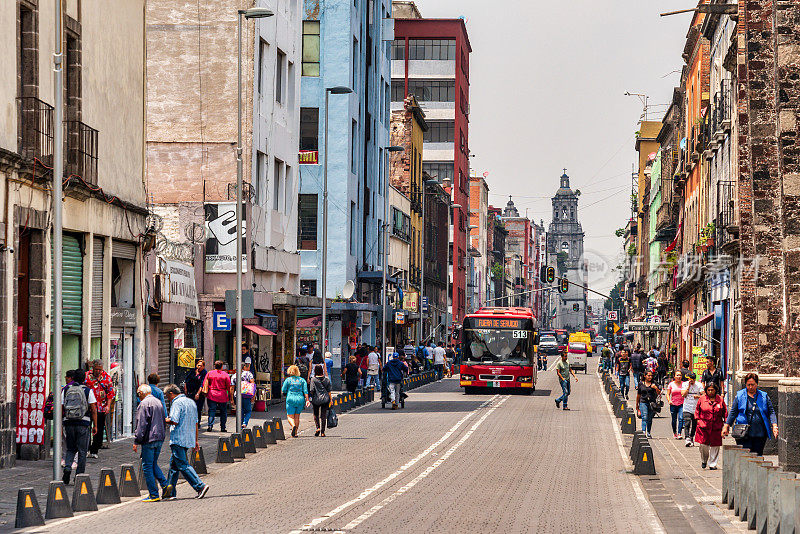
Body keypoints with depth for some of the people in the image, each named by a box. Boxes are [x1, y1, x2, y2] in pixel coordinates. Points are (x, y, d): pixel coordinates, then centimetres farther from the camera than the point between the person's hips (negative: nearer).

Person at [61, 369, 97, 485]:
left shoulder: (65, 390, 3)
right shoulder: (88, 391, -3)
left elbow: (61, 408, 2)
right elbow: (93, 410, -3)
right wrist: (95, 426, 2)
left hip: (68, 423, 2)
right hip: (84, 423, -2)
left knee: (70, 449, 15)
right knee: (82, 450, 6)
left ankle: (67, 467, -10)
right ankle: (79, 476, 7)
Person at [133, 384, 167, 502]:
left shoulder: (144, 404, -12)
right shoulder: (158, 402, 14)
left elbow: (141, 425, -16)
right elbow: (164, 420, 21)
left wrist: (136, 441, -11)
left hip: (149, 439, -8)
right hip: (160, 438, 8)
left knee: (147, 467, -2)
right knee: (153, 465, 19)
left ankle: (154, 495, -2)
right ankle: (165, 485, 5)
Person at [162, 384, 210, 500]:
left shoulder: (177, 403, -9)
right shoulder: (191, 402, 18)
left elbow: (174, 421, -21)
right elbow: (196, 423, 21)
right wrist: (195, 441, 25)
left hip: (178, 439, -9)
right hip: (189, 439, 9)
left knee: (183, 466, -9)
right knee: (173, 465, 14)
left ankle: (200, 486, -18)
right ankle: (169, 492, 16)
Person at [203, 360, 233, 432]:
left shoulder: (209, 374, 4)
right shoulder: (225, 374, -2)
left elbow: (204, 384, 5)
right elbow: (229, 387, -2)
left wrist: (205, 392, 14)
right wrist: (230, 396, 4)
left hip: (211, 395, 1)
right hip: (222, 397, -1)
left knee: (211, 411, 1)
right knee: (223, 412, 10)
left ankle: (210, 426, -14)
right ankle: (223, 427, 10)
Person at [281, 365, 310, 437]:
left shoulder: (288, 380, -1)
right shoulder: (302, 380, 7)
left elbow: (283, 390, 1)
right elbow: (305, 391, -1)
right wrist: (307, 400, -4)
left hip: (290, 399, -3)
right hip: (300, 399, 3)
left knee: (290, 416, 1)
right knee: (297, 416, 12)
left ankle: (293, 426, -29)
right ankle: (295, 433, 11)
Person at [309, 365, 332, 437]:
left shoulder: (313, 379, -8)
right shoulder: (327, 379, 1)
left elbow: (312, 390, -8)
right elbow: (329, 390, 3)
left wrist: (311, 396, 8)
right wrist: (330, 399, 10)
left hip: (316, 399, -2)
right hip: (325, 399, 2)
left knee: (316, 414, 16)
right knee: (323, 415, 6)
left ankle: (318, 427, -4)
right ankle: (322, 432, 5)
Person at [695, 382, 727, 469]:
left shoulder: (720, 399, 4)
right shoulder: (702, 399, 2)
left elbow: (725, 411, 11)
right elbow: (697, 411, 12)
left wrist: (725, 422, 6)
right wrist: (698, 420, 2)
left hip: (716, 426, 1)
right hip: (703, 426, -1)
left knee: (715, 445, 3)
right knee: (703, 445, -4)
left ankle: (712, 464, 13)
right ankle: (704, 460, 22)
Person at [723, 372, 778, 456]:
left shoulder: (764, 396, 9)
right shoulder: (739, 396, 8)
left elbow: (771, 412, 9)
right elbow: (733, 413, 11)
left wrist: (774, 425, -5)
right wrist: (726, 426, 4)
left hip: (760, 434, 2)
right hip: (744, 434, -2)